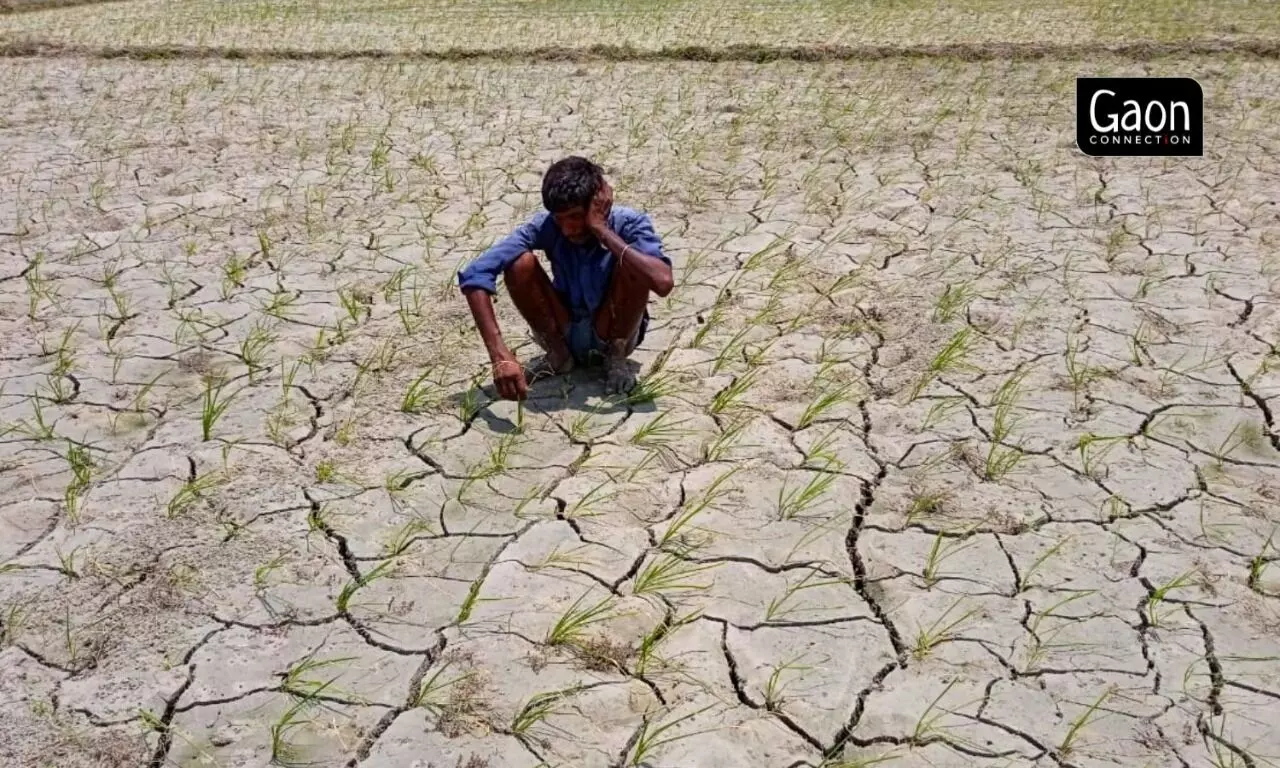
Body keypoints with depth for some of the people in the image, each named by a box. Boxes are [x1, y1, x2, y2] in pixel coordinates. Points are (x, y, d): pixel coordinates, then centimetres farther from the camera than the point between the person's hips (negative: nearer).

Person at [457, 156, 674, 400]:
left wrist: (602, 230, -38)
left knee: (632, 267, -30)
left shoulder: (628, 223, -24)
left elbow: (663, 282, -44)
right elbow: (474, 275, -31)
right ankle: (558, 354, -2)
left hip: (613, 335, -1)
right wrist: (500, 356, -43)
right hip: (563, 333, 1)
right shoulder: (545, 224, -21)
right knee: (520, 263, -24)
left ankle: (616, 357, -5)